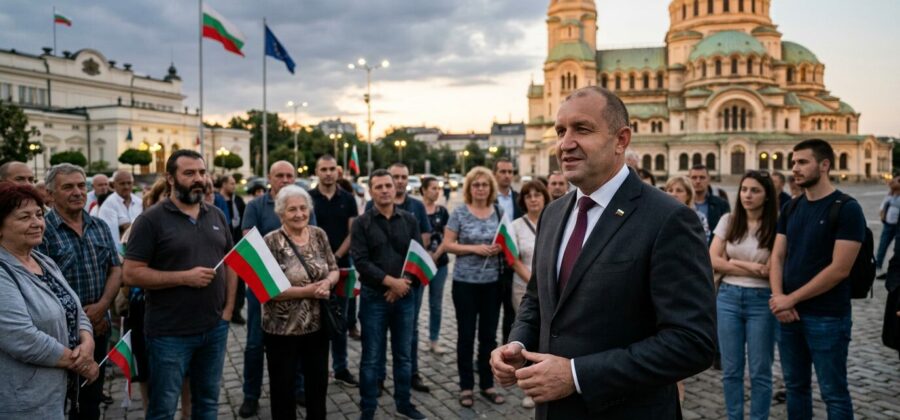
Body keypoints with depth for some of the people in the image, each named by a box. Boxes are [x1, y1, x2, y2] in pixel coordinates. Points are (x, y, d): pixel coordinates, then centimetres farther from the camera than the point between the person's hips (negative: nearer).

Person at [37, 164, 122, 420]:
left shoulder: (100, 227, 8)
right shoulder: (42, 230, -12)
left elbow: (115, 269, 6)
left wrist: (102, 306, -10)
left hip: (98, 328, 5)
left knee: (91, 399, 18)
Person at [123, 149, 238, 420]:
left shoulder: (217, 216, 8)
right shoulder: (151, 220, -9)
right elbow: (132, 274, -13)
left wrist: (228, 308, 3)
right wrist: (184, 277, -20)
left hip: (215, 328, 5)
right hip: (170, 334, -5)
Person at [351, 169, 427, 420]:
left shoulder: (409, 220, 5)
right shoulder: (361, 223, -3)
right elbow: (360, 261, -12)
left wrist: (403, 284, -12)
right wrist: (390, 281, -19)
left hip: (404, 295, 3)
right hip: (374, 297, -3)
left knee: (403, 354, 13)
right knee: (371, 357, 4)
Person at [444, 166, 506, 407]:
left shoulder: (499, 212, 4)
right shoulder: (459, 213, -4)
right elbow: (447, 244, -6)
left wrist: (500, 248, -10)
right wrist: (474, 248, -18)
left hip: (492, 281, 3)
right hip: (465, 281, -3)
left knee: (489, 335, 10)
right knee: (466, 334, 5)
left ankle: (487, 385, 23)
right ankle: (466, 386, 17)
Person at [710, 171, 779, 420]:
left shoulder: (776, 226, -7)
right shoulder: (728, 221, 2)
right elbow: (713, 260, -3)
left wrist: (734, 263, -8)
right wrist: (753, 269, -10)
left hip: (761, 300, -2)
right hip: (728, 297, 3)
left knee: (760, 371, 7)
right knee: (731, 369, 10)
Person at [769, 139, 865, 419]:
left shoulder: (847, 209, -10)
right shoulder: (791, 209, 9)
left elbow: (839, 269, -16)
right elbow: (777, 257, 7)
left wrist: (791, 299, -14)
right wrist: (778, 297, -10)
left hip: (827, 317, -6)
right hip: (788, 314, 6)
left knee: (833, 393, 5)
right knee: (795, 386, 16)